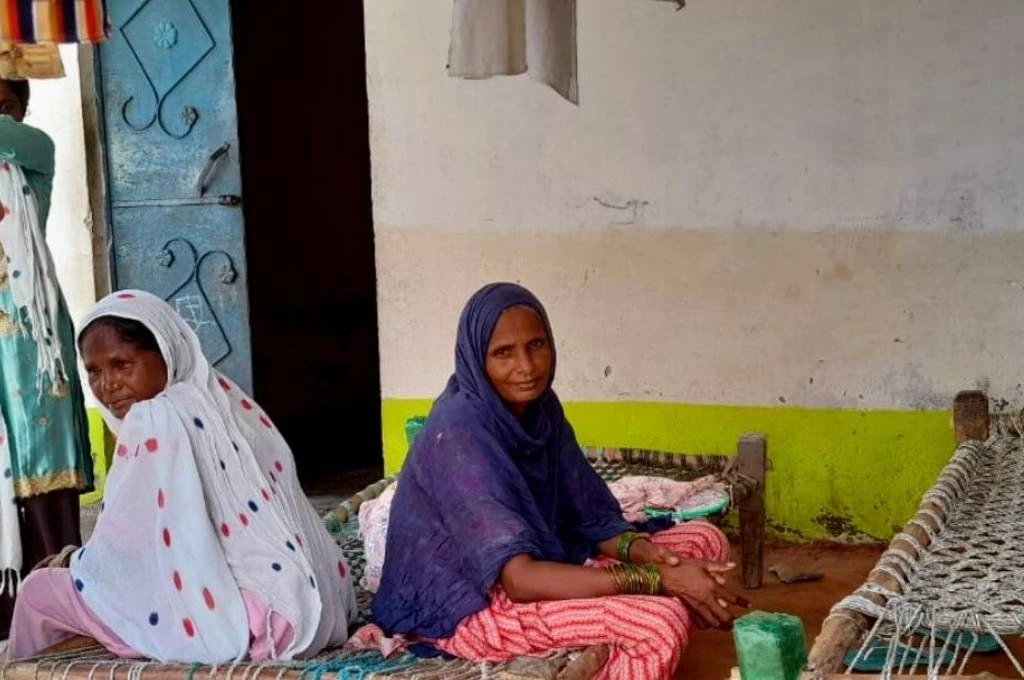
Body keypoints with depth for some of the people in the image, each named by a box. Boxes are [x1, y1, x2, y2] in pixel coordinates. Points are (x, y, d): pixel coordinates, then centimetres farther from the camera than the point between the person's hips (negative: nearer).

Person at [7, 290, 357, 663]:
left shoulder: (158, 418, -11)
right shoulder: (226, 399, 13)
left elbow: (117, 553, -8)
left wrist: (74, 563, 12)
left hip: (253, 621, -9)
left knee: (40, 589, 0)